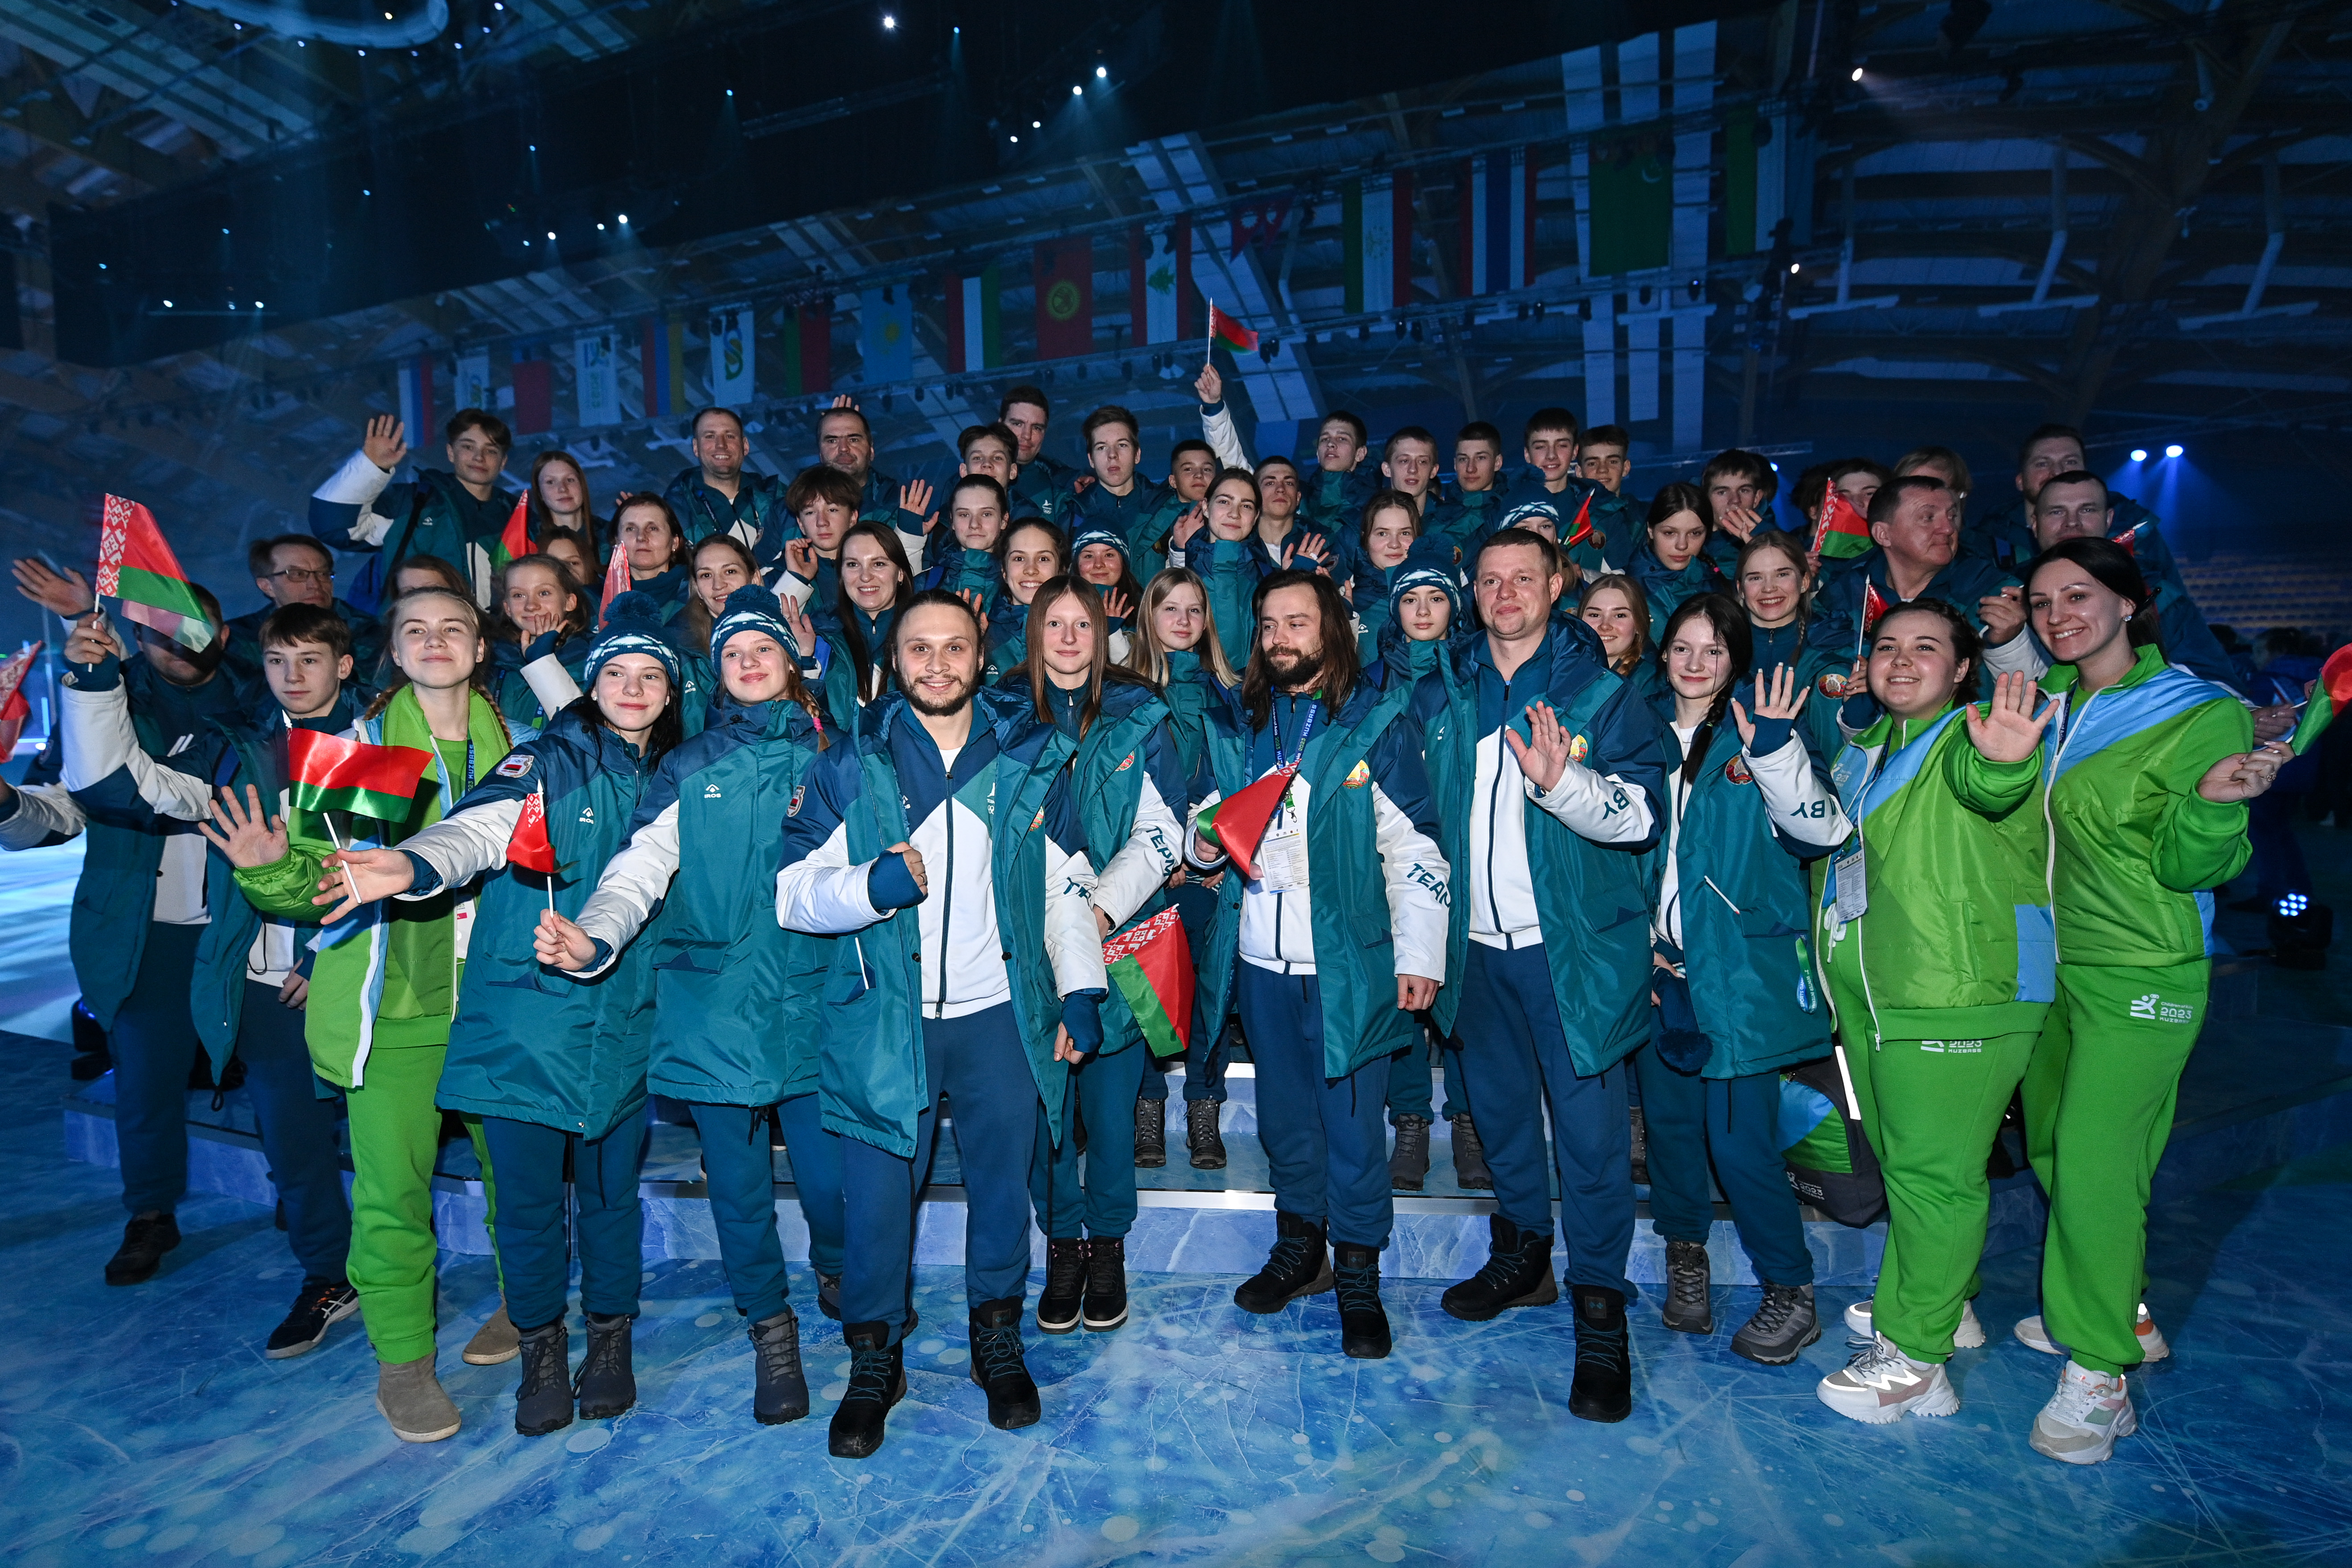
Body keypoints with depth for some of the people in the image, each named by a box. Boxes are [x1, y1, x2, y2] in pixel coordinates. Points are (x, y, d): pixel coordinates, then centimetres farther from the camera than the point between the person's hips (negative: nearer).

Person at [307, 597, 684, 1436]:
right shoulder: (550, 761, -4)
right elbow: (478, 826, -22)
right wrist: (411, 866, -41)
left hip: (624, 1024, 3)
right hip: (529, 1019, -3)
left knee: (611, 1189, 11)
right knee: (529, 1196, 2)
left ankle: (610, 1337, 32)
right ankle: (541, 1350, 26)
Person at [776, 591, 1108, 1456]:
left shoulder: (1030, 758, 6)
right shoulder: (850, 765, 3)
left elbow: (1068, 887, 10)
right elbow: (792, 889, -1)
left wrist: (1082, 990, 1)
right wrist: (871, 886, -20)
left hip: (1002, 1012, 1)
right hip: (885, 1016, -1)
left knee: (1002, 1183, 11)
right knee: (877, 1195, 3)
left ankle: (998, 1341, 33)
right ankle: (874, 1360, 25)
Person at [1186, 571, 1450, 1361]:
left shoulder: (1377, 722, -4)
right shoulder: (1238, 726, 10)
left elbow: (1415, 849, -7)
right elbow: (1202, 820, 20)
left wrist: (1419, 956, -12)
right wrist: (1203, 841, -4)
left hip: (1347, 959, -4)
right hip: (1260, 956, 5)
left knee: (1351, 1118, 2)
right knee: (1283, 1111, 16)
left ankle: (1358, 1275, 18)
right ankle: (1299, 1248, 34)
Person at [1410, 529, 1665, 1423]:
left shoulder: (1600, 692, -3)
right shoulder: (1440, 695, 8)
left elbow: (1642, 813, -13)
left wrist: (1563, 782, -31)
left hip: (1573, 944, -4)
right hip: (1477, 942, 4)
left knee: (1589, 1127, -3)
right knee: (1499, 1110, 17)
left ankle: (1599, 1314, 10)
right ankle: (1523, 1256, 36)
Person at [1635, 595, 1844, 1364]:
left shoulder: (1758, 738, -2)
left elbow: (1821, 829, -14)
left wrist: (1776, 753, -28)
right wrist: (1637, 937, 7)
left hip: (1739, 966, -4)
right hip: (1657, 963, 4)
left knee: (1740, 1135, -5)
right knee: (1669, 1119, 11)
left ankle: (1791, 1294, 13)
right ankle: (1685, 1258, 31)